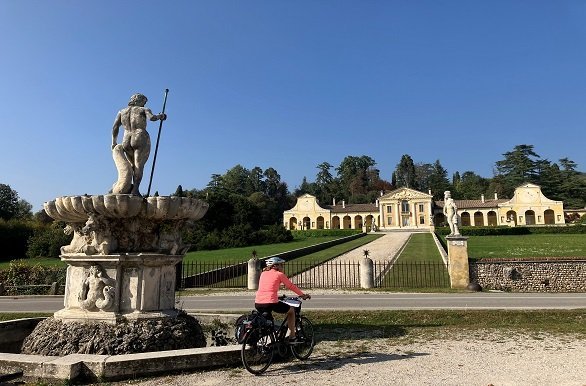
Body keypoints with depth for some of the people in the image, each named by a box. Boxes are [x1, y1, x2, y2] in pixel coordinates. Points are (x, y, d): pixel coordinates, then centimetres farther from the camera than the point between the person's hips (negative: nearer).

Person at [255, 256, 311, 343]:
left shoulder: (263, 273, 18)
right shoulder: (279, 274, 5)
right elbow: (291, 286, 10)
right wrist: (303, 295, 22)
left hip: (257, 304, 5)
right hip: (270, 303, -5)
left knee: (265, 311, 41)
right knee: (291, 310, 20)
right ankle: (292, 337, 21)